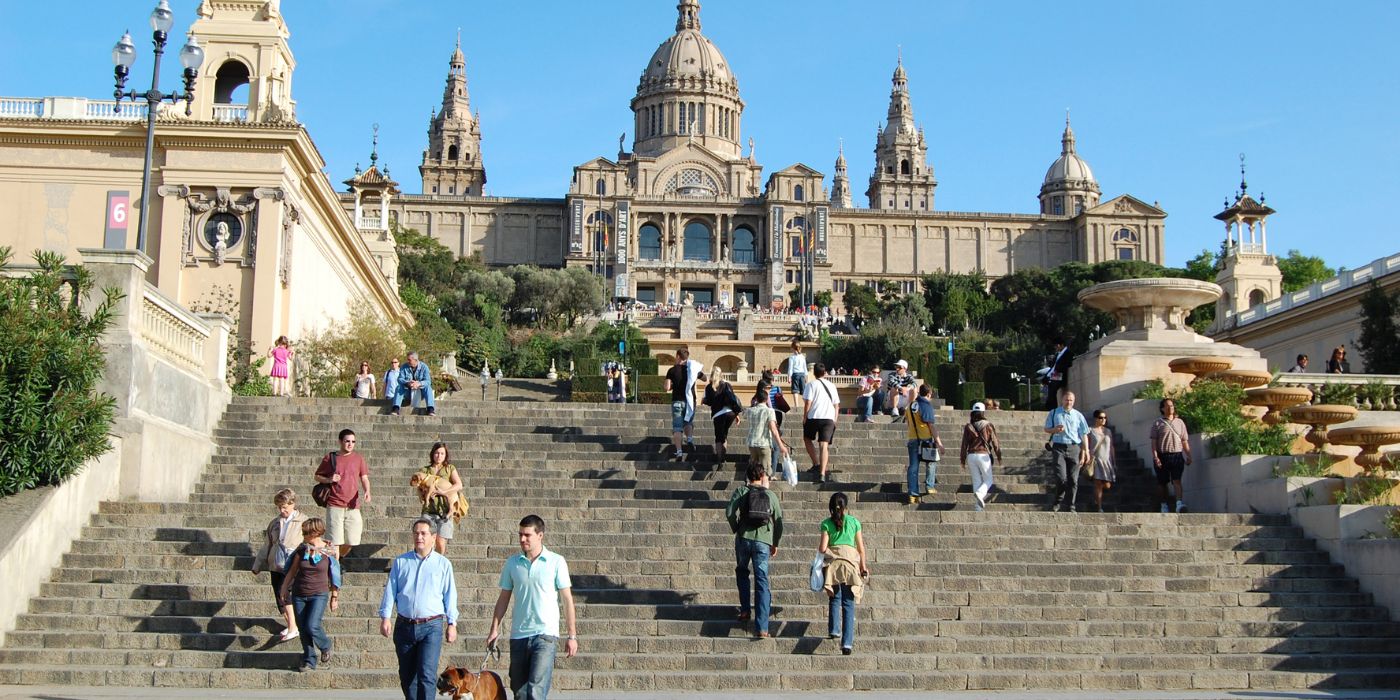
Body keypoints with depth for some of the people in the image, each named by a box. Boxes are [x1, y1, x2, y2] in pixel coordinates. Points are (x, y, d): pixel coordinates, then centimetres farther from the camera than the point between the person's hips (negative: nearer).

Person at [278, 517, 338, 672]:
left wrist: (334, 597, 3)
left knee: (312, 626, -17)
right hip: (299, 594, 4)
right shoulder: (302, 549, 0)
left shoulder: (329, 551, -8)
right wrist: (284, 588, 10)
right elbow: (292, 570, 10)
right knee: (303, 629, 5)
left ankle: (325, 646, 14)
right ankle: (309, 661, 20)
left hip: (319, 594, -4)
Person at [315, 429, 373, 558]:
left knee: (351, 541, 5)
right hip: (335, 506, -3)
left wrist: (367, 492, -11)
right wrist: (329, 480, -10)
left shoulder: (358, 458, 10)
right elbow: (317, 476, 11)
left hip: (353, 506, 3)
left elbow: (364, 478, 9)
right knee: (335, 541, -7)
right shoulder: (330, 457, 4)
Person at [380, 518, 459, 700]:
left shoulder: (443, 564, 6)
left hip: (431, 626, -3)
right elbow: (390, 590, 7)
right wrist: (385, 617, -4)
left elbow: (450, 595, 6)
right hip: (404, 625, 3)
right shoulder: (400, 562, 10)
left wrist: (452, 624, 1)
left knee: (427, 674, -14)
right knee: (406, 676, 10)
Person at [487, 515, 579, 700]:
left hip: (546, 635, -4)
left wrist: (572, 635, -2)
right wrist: (495, 629, 5)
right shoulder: (512, 563, 7)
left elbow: (567, 599, 0)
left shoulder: (556, 562, -2)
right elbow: (504, 598, 13)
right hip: (518, 635, 4)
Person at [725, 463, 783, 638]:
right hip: (763, 542, 0)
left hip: (744, 538, 0)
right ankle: (762, 628, -6)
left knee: (742, 573, 26)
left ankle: (745, 610, 19)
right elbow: (779, 521, 9)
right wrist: (775, 543, 20)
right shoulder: (771, 495, 9)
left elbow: (730, 512, -9)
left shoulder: (741, 491, 5)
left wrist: (736, 530, 7)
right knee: (762, 582, 0)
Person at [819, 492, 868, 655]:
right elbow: (861, 548, 8)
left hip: (832, 563, 0)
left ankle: (834, 630, 7)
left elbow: (823, 548, -2)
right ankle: (847, 642, -8)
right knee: (848, 603, 0)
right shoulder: (854, 521, 7)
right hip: (850, 563, 0)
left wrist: (819, 549, 21)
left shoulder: (826, 523, 4)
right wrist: (863, 566, 18)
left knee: (835, 598, 20)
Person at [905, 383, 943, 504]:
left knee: (913, 466, 4)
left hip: (913, 439, 6)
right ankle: (929, 486, 9)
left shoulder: (911, 406, 11)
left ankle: (913, 494, 2)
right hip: (925, 439, -6)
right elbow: (931, 425, -13)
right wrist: (938, 440, -9)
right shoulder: (927, 405, -10)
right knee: (931, 462, 15)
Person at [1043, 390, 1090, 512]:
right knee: (1061, 478, -14)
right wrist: (1055, 430, -9)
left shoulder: (1078, 416, 11)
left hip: (1074, 448, 2)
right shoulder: (1054, 413, 8)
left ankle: (1069, 507, 7)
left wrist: (1085, 452, 5)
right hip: (1059, 448, -2)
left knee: (1073, 480, 0)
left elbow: (1083, 435, 11)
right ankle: (1055, 502, 8)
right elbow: (1046, 429, 14)